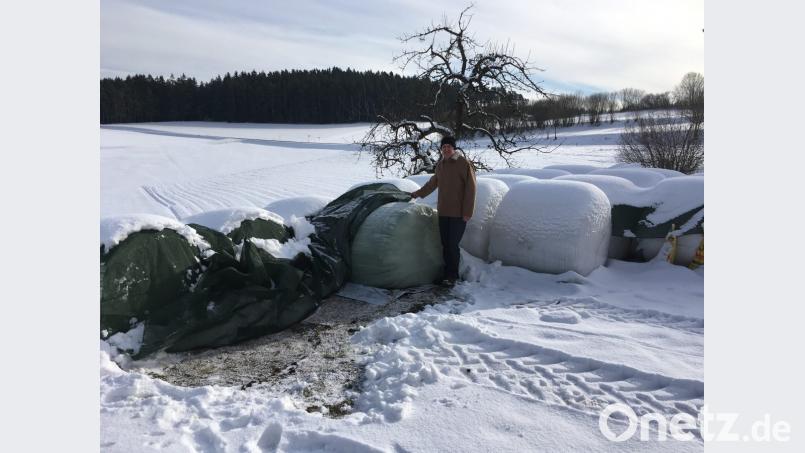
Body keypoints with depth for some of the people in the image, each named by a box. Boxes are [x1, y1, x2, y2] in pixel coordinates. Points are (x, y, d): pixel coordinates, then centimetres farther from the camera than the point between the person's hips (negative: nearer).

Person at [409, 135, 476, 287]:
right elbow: (433, 183, 28)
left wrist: (467, 212, -15)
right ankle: (448, 273, 19)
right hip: (443, 211, 6)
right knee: (445, 244, 8)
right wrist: (418, 194, 35)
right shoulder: (440, 164, 11)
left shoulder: (464, 163, -10)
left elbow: (470, 188, -12)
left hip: (458, 213, -6)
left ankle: (452, 276, 5)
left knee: (453, 244, -7)